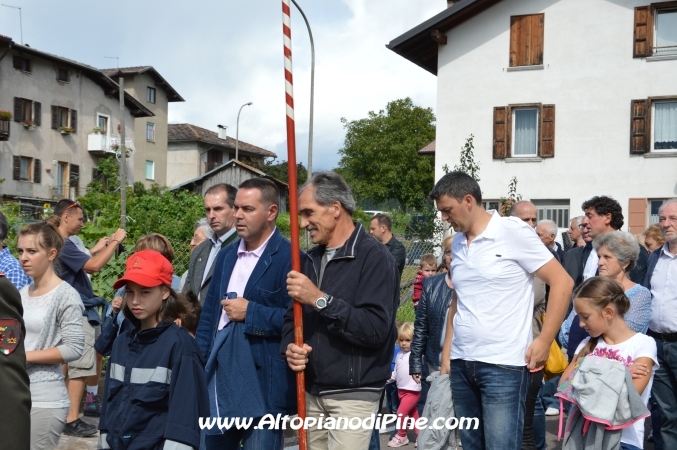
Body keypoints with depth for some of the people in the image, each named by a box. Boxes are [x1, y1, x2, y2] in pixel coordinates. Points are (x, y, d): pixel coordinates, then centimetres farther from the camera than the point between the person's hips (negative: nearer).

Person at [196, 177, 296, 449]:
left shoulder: (290, 258, -11)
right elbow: (209, 313, 15)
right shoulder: (226, 256, 12)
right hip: (218, 382, 7)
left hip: (262, 388, -7)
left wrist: (250, 312, -16)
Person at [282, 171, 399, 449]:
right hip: (311, 391, 7)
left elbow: (375, 329, -23)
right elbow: (292, 316, 15)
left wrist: (320, 299, -24)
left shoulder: (373, 256, -12)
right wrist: (290, 346, -6)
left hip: (353, 394, -7)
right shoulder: (311, 259, 11)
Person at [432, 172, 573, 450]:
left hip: (503, 365, -6)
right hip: (461, 364, 6)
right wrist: (446, 353, 15)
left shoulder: (513, 232, -7)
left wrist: (544, 340, -11)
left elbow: (561, 282, -7)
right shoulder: (457, 243, 12)